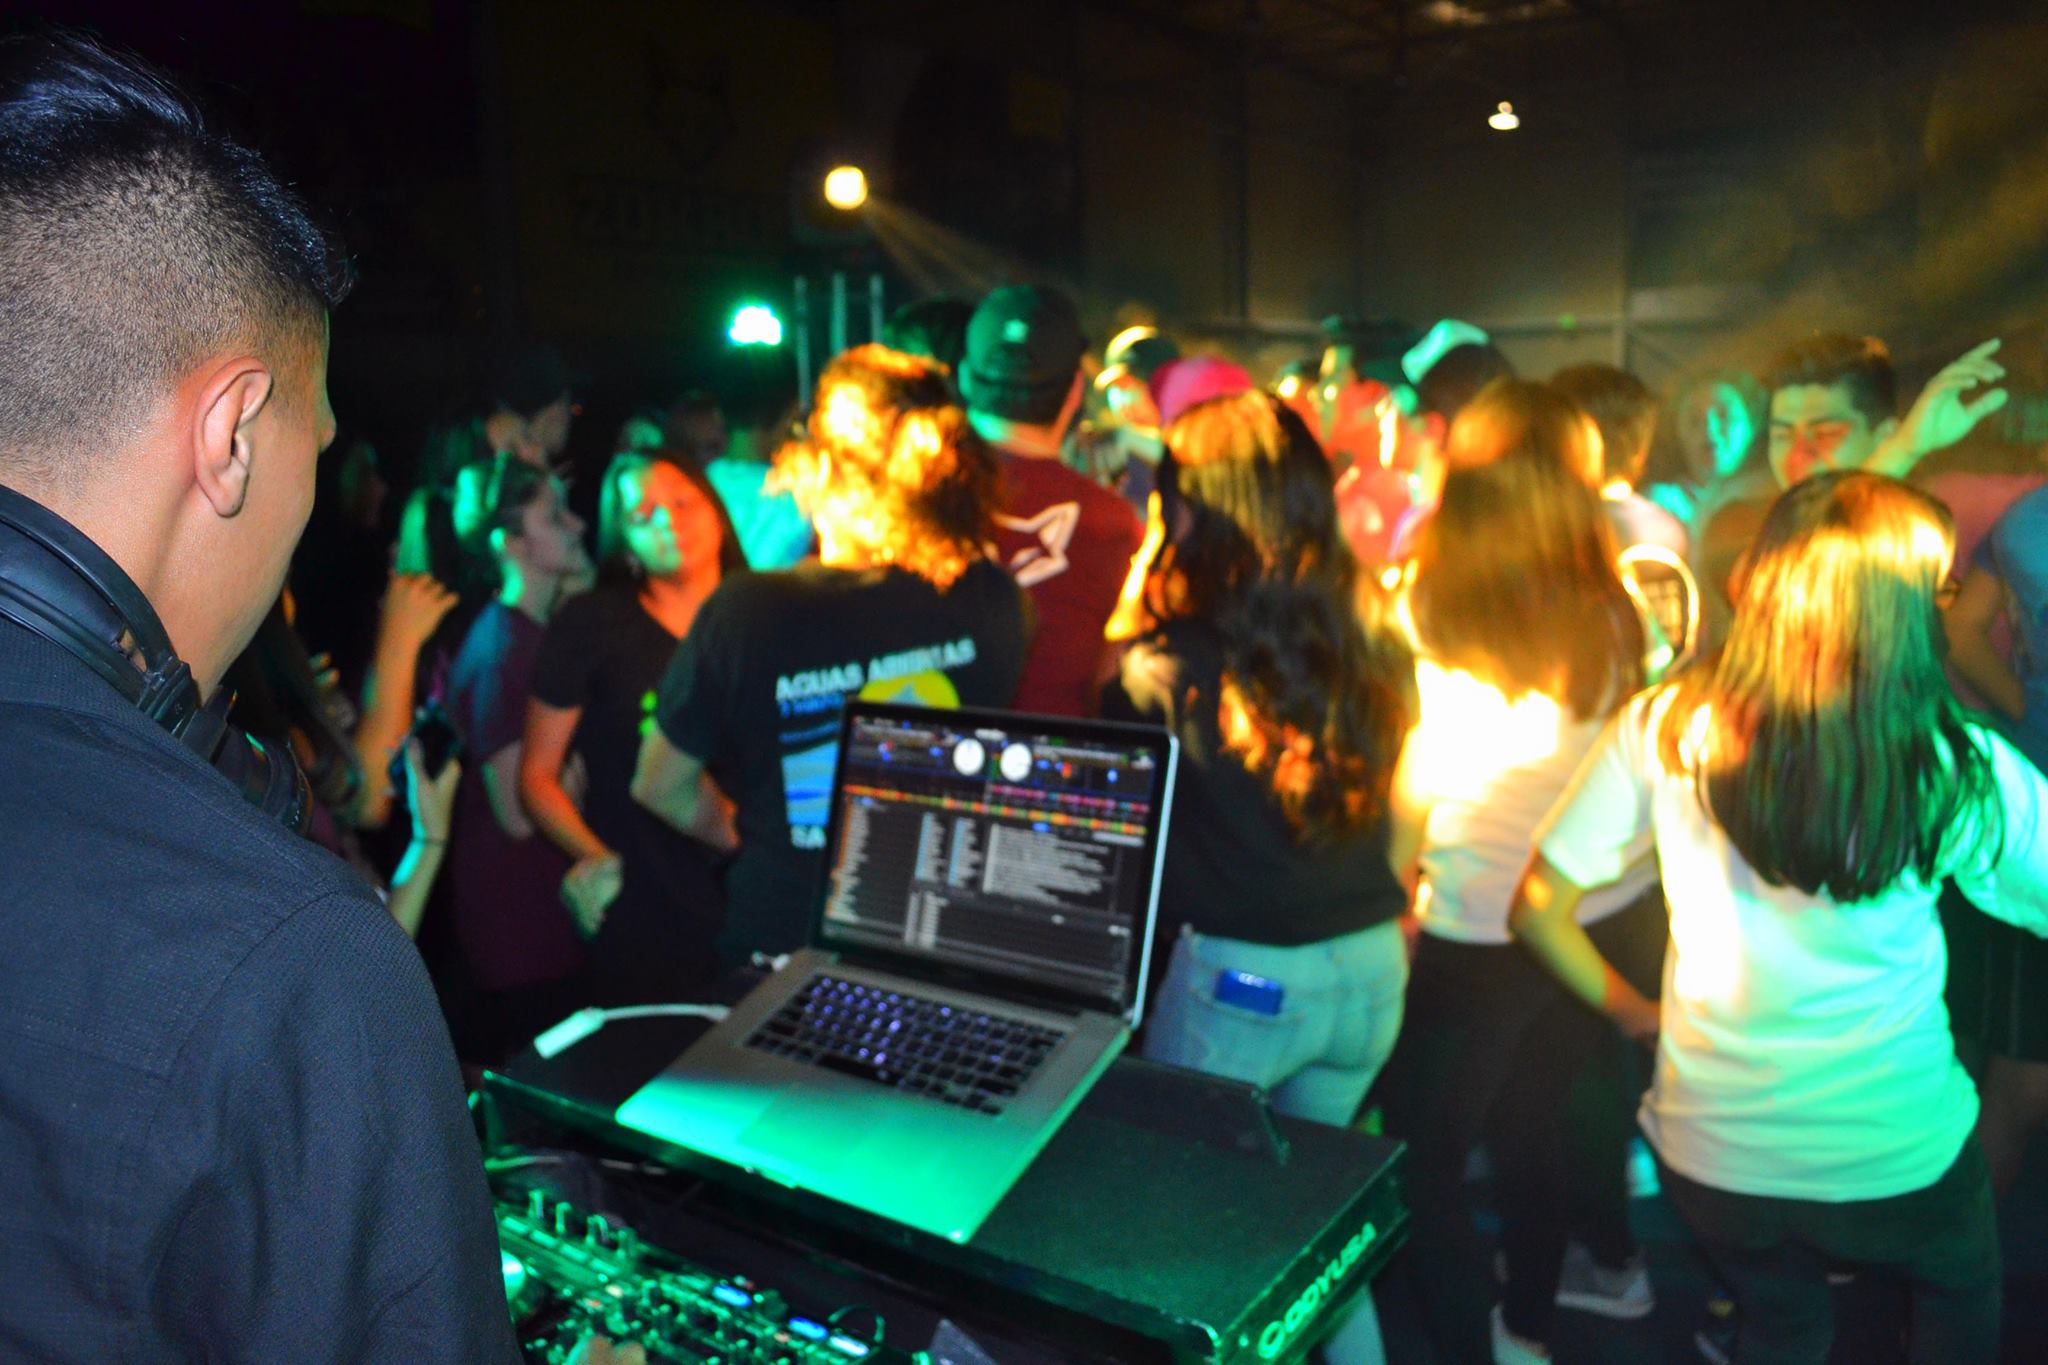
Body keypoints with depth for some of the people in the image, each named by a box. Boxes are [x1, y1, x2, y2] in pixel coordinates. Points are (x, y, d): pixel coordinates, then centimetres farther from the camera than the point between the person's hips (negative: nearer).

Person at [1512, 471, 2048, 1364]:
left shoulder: (1663, 728, -16)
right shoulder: (1958, 767, -20)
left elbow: (1538, 905, -10)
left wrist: (1630, 1009, 6)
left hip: (1712, 1149, 2)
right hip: (1898, 1155, -1)